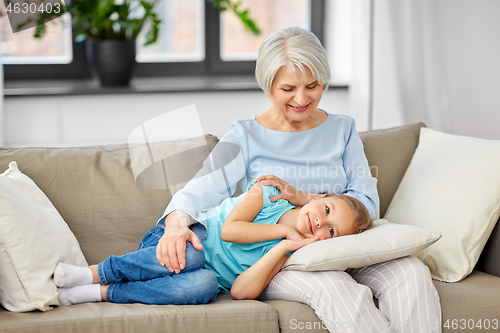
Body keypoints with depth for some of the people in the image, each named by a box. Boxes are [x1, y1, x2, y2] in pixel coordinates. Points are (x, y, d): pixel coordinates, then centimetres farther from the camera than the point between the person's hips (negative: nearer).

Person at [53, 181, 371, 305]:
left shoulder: (282, 253, 1)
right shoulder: (270, 193, -1)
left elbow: (242, 290, -15)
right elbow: (228, 229, -15)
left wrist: (284, 246, -19)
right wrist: (284, 230, -13)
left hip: (208, 275, 1)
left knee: (205, 286, -36)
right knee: (192, 254, -38)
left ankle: (100, 292, -32)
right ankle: (91, 273, -29)